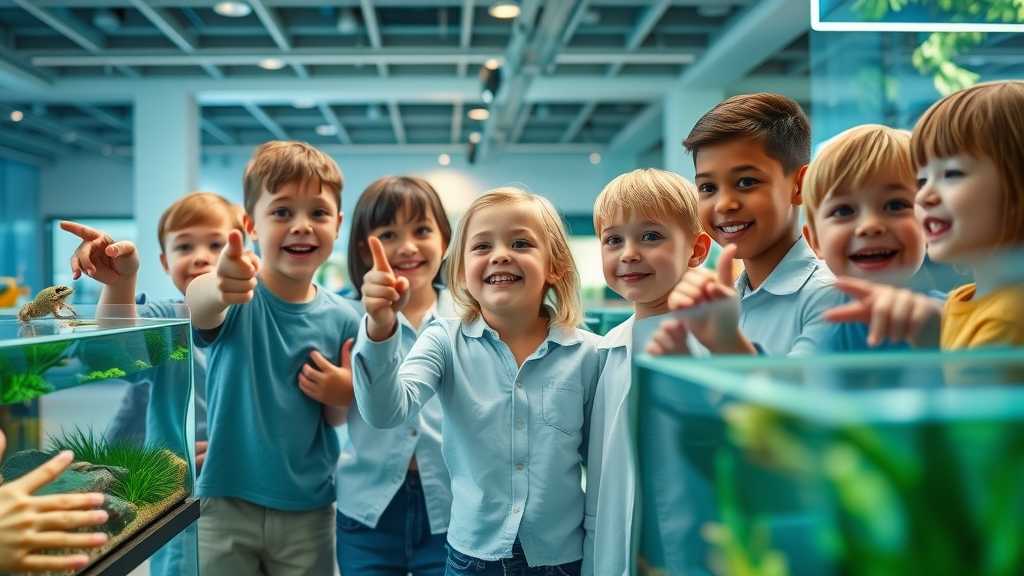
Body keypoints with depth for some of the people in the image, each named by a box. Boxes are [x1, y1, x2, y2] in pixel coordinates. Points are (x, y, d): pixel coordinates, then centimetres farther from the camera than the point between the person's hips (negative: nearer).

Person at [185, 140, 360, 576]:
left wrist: (343, 394, -15)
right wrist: (216, 288, -61)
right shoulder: (239, 295, -13)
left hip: (308, 510, 2)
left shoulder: (341, 319, -4)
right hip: (226, 503, -2)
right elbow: (197, 306, -38)